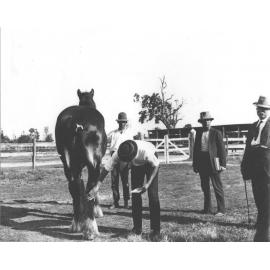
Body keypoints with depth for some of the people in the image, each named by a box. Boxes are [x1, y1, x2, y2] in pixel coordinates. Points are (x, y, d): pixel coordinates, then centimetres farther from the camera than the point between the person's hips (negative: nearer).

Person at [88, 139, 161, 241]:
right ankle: (137, 228, 9)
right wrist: (97, 186, -34)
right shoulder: (118, 154, -35)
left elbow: (156, 165, -25)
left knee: (153, 195, -13)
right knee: (135, 194, -4)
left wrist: (148, 183, -33)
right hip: (136, 164, 4)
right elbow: (106, 168, -26)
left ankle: (155, 230, -5)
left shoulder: (146, 151, -43)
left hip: (150, 162, -3)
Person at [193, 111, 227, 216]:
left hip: (213, 162, -5)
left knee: (217, 187, -2)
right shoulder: (199, 133, 10)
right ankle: (207, 209, 24)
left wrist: (223, 164, -9)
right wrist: (195, 164, 8)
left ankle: (221, 210, 6)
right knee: (205, 187, 12)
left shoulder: (216, 133, -1)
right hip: (201, 162, 5)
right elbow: (195, 149, 12)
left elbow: (222, 149, -3)